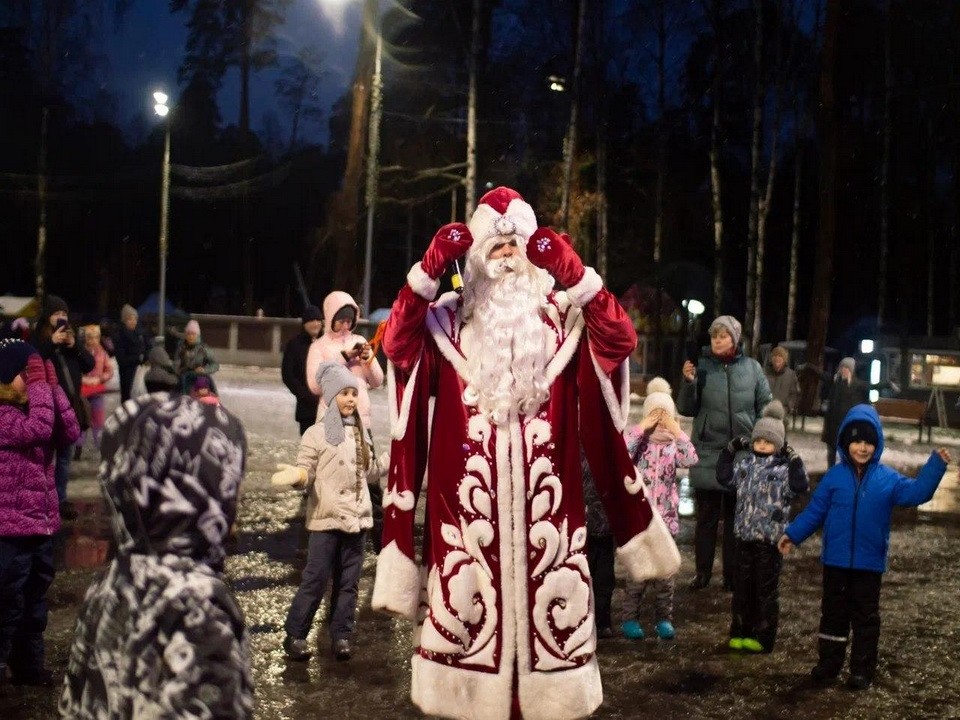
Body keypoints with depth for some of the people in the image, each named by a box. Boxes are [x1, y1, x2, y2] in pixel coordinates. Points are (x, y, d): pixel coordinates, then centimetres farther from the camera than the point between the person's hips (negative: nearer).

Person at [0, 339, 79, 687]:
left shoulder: (31, 408, 11)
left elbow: (70, 433, 1)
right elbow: (39, 430, -28)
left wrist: (52, 386, -4)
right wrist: (39, 385, -20)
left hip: (41, 524, 9)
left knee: (35, 601, 19)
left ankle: (29, 665, 32)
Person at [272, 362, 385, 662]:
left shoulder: (360, 432, 12)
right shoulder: (317, 433, -6)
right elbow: (306, 471, -10)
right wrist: (294, 475, -31)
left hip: (356, 518, 5)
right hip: (326, 519, -5)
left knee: (348, 582, 9)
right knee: (315, 580, -2)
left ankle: (341, 636, 18)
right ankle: (294, 635, 9)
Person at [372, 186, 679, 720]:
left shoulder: (565, 320, 8)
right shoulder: (447, 321, 6)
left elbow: (621, 341, -9)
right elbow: (397, 343, -10)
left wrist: (575, 274, -20)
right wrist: (429, 269, -21)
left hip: (544, 504, 1)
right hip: (468, 505, 0)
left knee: (547, 606, 4)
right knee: (468, 601, 2)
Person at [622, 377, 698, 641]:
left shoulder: (673, 444, 4)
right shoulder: (638, 440, -2)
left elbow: (691, 460, -16)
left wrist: (676, 430, -15)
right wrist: (642, 428, -20)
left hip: (665, 516, 2)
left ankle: (664, 618, 20)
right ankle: (630, 618, 11)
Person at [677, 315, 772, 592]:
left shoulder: (752, 367, 0)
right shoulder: (702, 366, -2)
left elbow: (766, 406, 6)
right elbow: (686, 409, -2)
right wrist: (688, 382, -18)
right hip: (708, 452, -1)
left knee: (736, 516, 10)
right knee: (706, 516, 6)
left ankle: (733, 574, 18)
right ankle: (703, 571, 14)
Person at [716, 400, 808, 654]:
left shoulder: (784, 468, -8)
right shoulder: (745, 463, 8)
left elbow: (800, 486, -20)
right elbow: (724, 477, 13)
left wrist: (794, 459, -24)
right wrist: (730, 451, 6)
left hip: (770, 538, -5)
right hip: (744, 536, 5)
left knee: (766, 588, 3)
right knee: (742, 585, 11)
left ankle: (763, 637, 11)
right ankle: (740, 632, 21)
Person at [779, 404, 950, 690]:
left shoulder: (887, 479, -2)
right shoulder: (834, 476, -2)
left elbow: (916, 492, -12)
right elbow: (814, 511, 2)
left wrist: (935, 465, -22)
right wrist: (793, 535, -1)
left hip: (869, 563, -1)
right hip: (835, 561, 1)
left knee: (866, 616, 8)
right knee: (833, 613, 12)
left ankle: (863, 668, 17)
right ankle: (829, 663, 23)